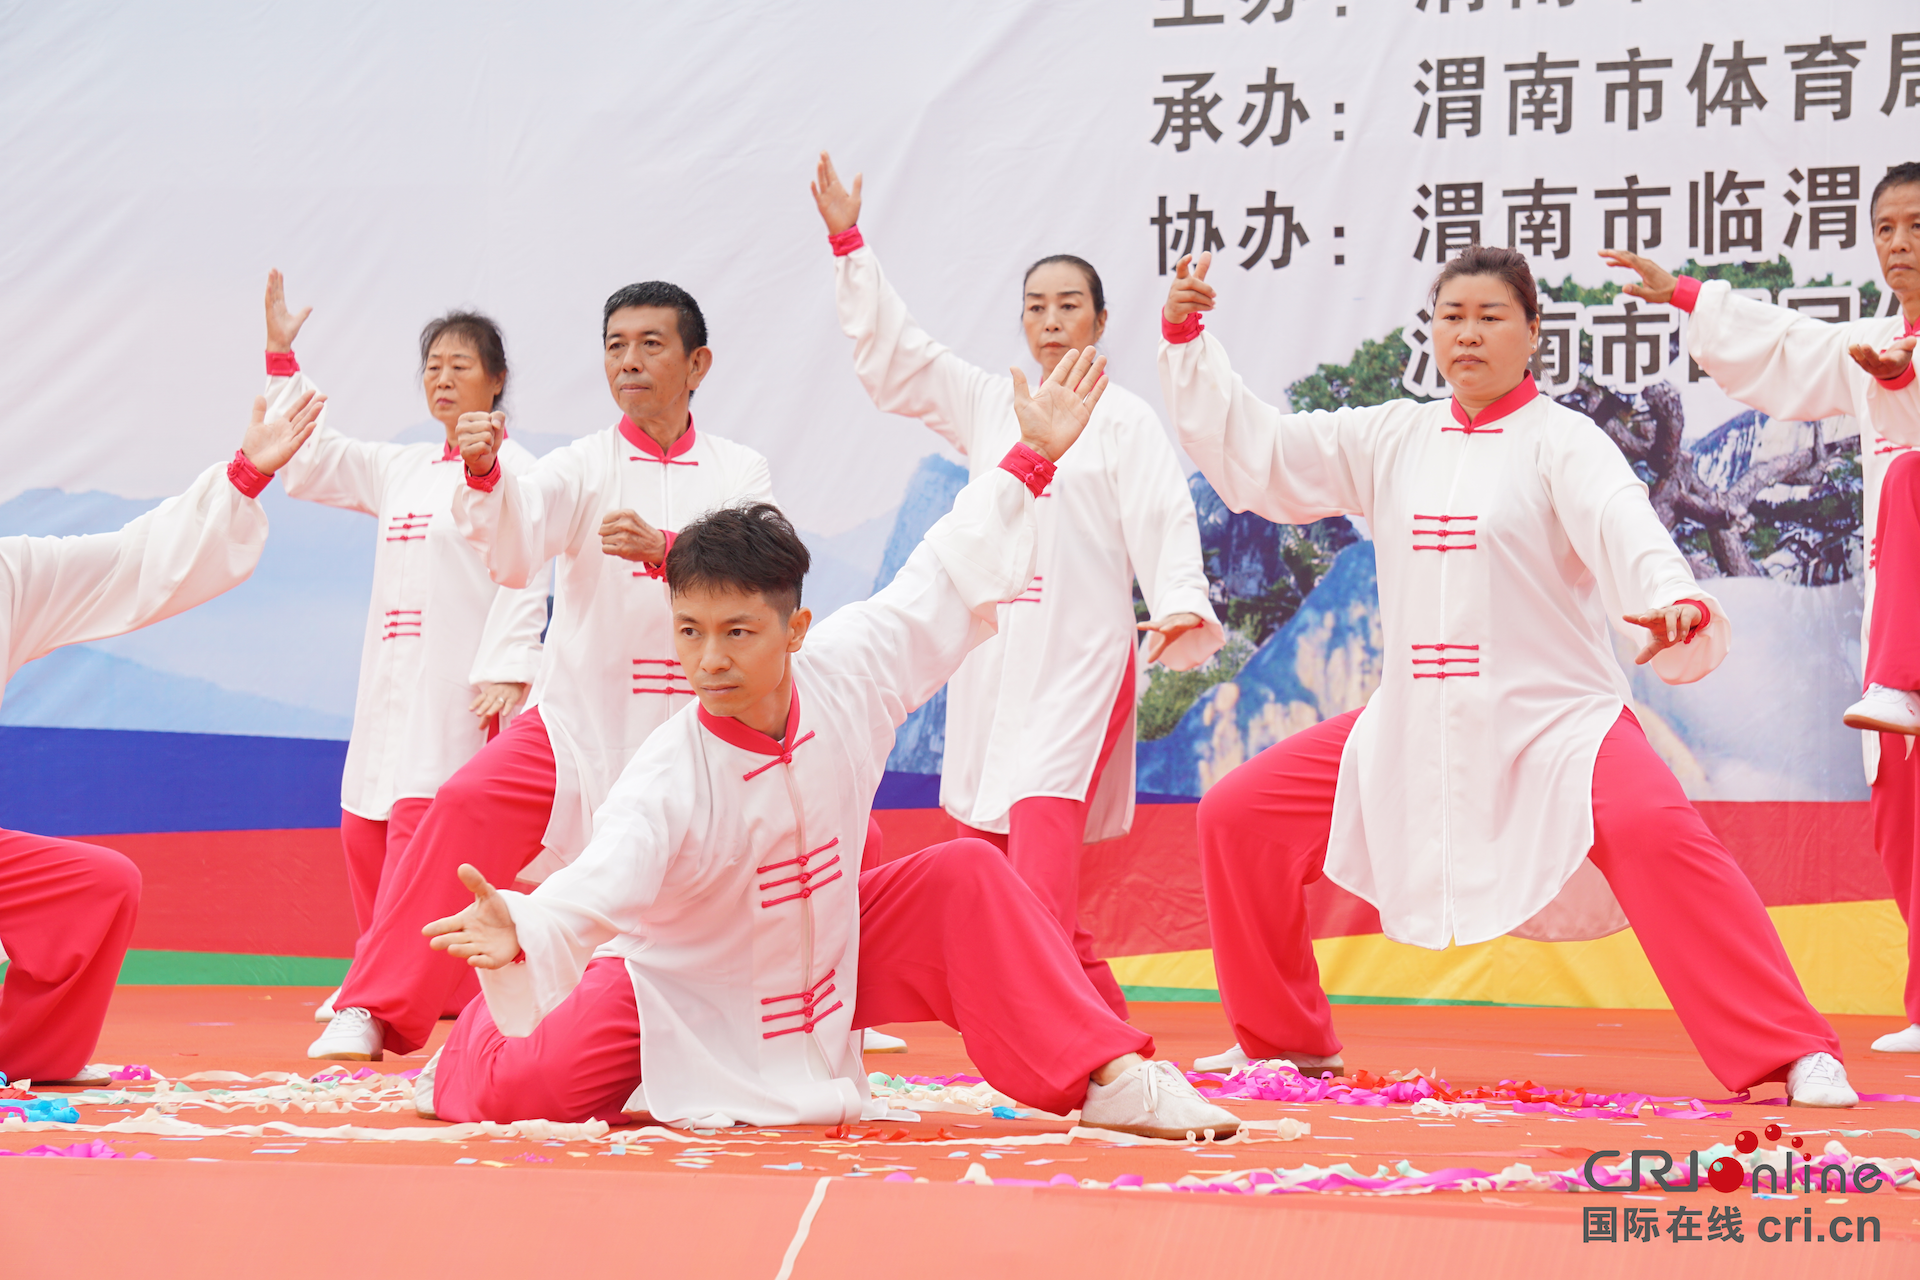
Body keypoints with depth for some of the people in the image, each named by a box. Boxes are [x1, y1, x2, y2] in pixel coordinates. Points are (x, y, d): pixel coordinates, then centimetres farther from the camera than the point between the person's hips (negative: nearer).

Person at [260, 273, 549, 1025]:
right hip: (394, 675, 8)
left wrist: (507, 671, -21)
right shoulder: (401, 469, 17)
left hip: (466, 681, -8)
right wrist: (282, 359, 16)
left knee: (425, 831, -16)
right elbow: (308, 462, 22)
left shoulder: (512, 470, -5)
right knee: (366, 831, 9)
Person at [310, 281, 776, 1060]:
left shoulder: (738, 473, 4)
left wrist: (663, 550, -30)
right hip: (581, 717, -1)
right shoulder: (582, 467, 1)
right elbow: (512, 555, -16)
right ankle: (372, 1011, -22)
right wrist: (484, 475, -36)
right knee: (470, 806, -25)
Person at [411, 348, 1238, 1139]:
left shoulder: (846, 679, -17)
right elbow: (594, 889, -44)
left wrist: (1031, 459, 3)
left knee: (963, 880, -12)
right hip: (677, 992, -4)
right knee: (520, 1086, -20)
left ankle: (1106, 1077, -4)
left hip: (825, 954, 4)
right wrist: (519, 934, -67)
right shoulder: (666, 781, -32)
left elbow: (944, 584, -3)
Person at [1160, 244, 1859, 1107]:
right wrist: (1186, 340, 2)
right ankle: (1285, 1038, 22)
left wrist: (1671, 595, -48)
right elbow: (1254, 456, 11)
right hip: (1416, 727, 6)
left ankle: (1796, 1056, -28)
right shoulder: (1390, 441, 9)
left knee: (1652, 833, -32)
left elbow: (1620, 519, -26)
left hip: (1557, 721, -6)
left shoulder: (1560, 441, -7)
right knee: (1240, 815, 2)